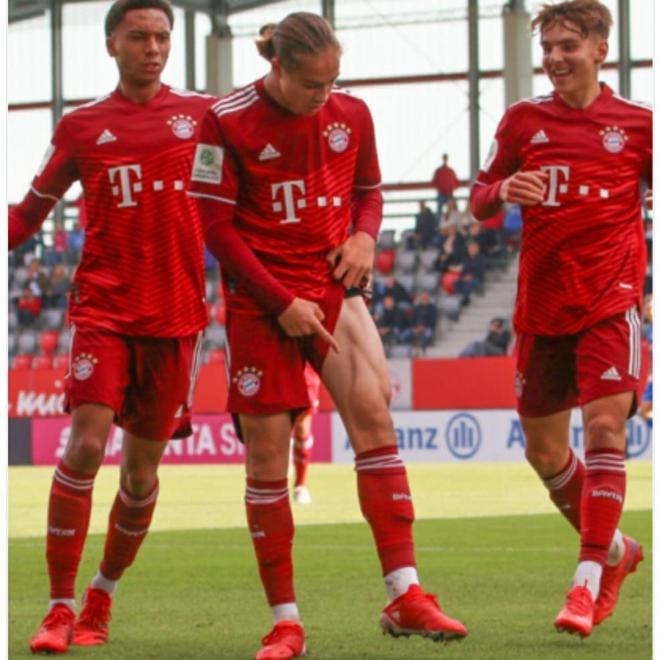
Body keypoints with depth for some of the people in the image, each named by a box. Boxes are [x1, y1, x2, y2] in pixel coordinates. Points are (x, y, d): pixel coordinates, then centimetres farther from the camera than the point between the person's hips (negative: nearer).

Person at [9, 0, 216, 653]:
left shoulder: (202, 113, 7)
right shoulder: (81, 126, 6)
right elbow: (30, 212, 11)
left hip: (175, 314, 2)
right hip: (103, 307, -1)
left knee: (142, 469, 7)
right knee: (85, 445, -16)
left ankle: (102, 593, 27)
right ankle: (60, 608, -8)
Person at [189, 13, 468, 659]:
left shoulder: (351, 114, 3)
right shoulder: (227, 120, -9)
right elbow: (215, 225, -8)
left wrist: (364, 234, -5)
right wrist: (282, 302, -14)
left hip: (334, 290, 3)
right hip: (261, 301, -3)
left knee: (373, 414, -14)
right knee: (267, 452, -2)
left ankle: (404, 596, -12)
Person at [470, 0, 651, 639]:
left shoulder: (637, 123, 0)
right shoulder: (524, 119, 6)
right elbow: (479, 201, 12)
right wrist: (503, 190, -11)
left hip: (610, 302, -3)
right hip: (541, 305, 4)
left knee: (604, 427, -17)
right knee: (544, 451, 8)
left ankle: (588, 582, -15)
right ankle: (614, 550, 31)